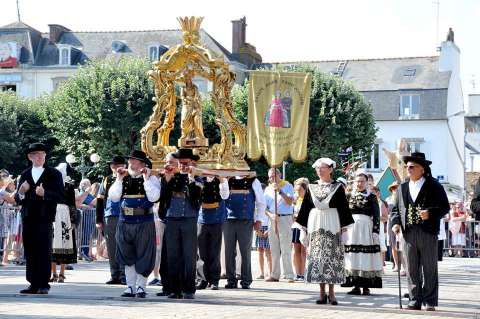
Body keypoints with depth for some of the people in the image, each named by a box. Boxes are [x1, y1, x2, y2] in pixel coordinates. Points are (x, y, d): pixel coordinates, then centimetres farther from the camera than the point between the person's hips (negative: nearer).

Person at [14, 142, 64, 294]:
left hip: (45, 219, -4)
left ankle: (44, 285, -5)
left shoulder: (54, 174, 6)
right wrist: (21, 192, -8)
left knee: (44, 252, -7)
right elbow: (18, 199, 14)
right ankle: (34, 284, 7)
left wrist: (45, 193, -18)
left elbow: (60, 196, -3)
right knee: (30, 253, 3)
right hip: (28, 219, 4)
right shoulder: (25, 175, 16)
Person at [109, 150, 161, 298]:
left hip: (144, 223, -4)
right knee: (127, 257, 10)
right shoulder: (124, 179, 11)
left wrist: (146, 178, -15)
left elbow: (153, 197, -15)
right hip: (125, 223, 4)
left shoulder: (151, 179, 1)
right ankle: (130, 287, 18)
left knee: (143, 256, 0)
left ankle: (141, 287, 9)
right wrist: (119, 179, -4)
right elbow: (113, 197, 2)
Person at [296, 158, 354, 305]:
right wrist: (304, 229, 8)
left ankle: (331, 293, 0)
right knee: (317, 258, 1)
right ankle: (322, 293, 5)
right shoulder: (311, 187, 9)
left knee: (332, 257, -4)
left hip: (332, 225, -3)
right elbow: (305, 208, 12)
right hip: (315, 225, 3)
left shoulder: (338, 187, 2)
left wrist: (343, 228, -5)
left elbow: (343, 208, 1)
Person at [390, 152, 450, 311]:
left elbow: (445, 207, 0)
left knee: (429, 270, 1)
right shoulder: (402, 188, 16)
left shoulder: (434, 186, 3)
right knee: (412, 270, 4)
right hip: (409, 234, 4)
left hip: (428, 234, -4)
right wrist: (396, 223, 0)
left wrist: (431, 213, -17)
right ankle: (415, 301, 9)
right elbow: (396, 209, 19)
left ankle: (430, 302, 5)